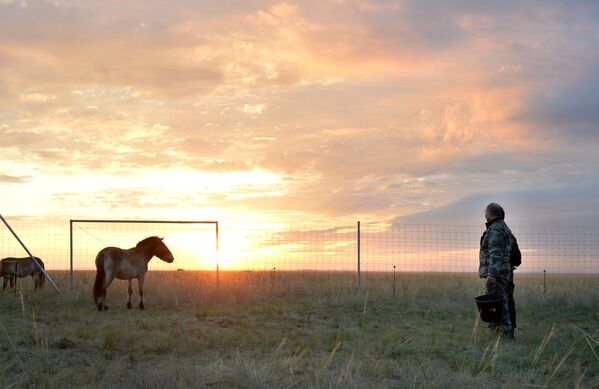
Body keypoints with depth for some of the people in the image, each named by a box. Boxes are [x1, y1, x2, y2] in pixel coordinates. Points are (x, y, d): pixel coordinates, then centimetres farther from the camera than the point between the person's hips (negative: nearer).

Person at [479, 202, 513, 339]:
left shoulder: (495, 229, -12)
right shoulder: (504, 228, 19)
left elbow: (496, 254, -20)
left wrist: (491, 274, -25)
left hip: (495, 273, -10)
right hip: (504, 272, 10)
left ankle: (506, 334, -12)